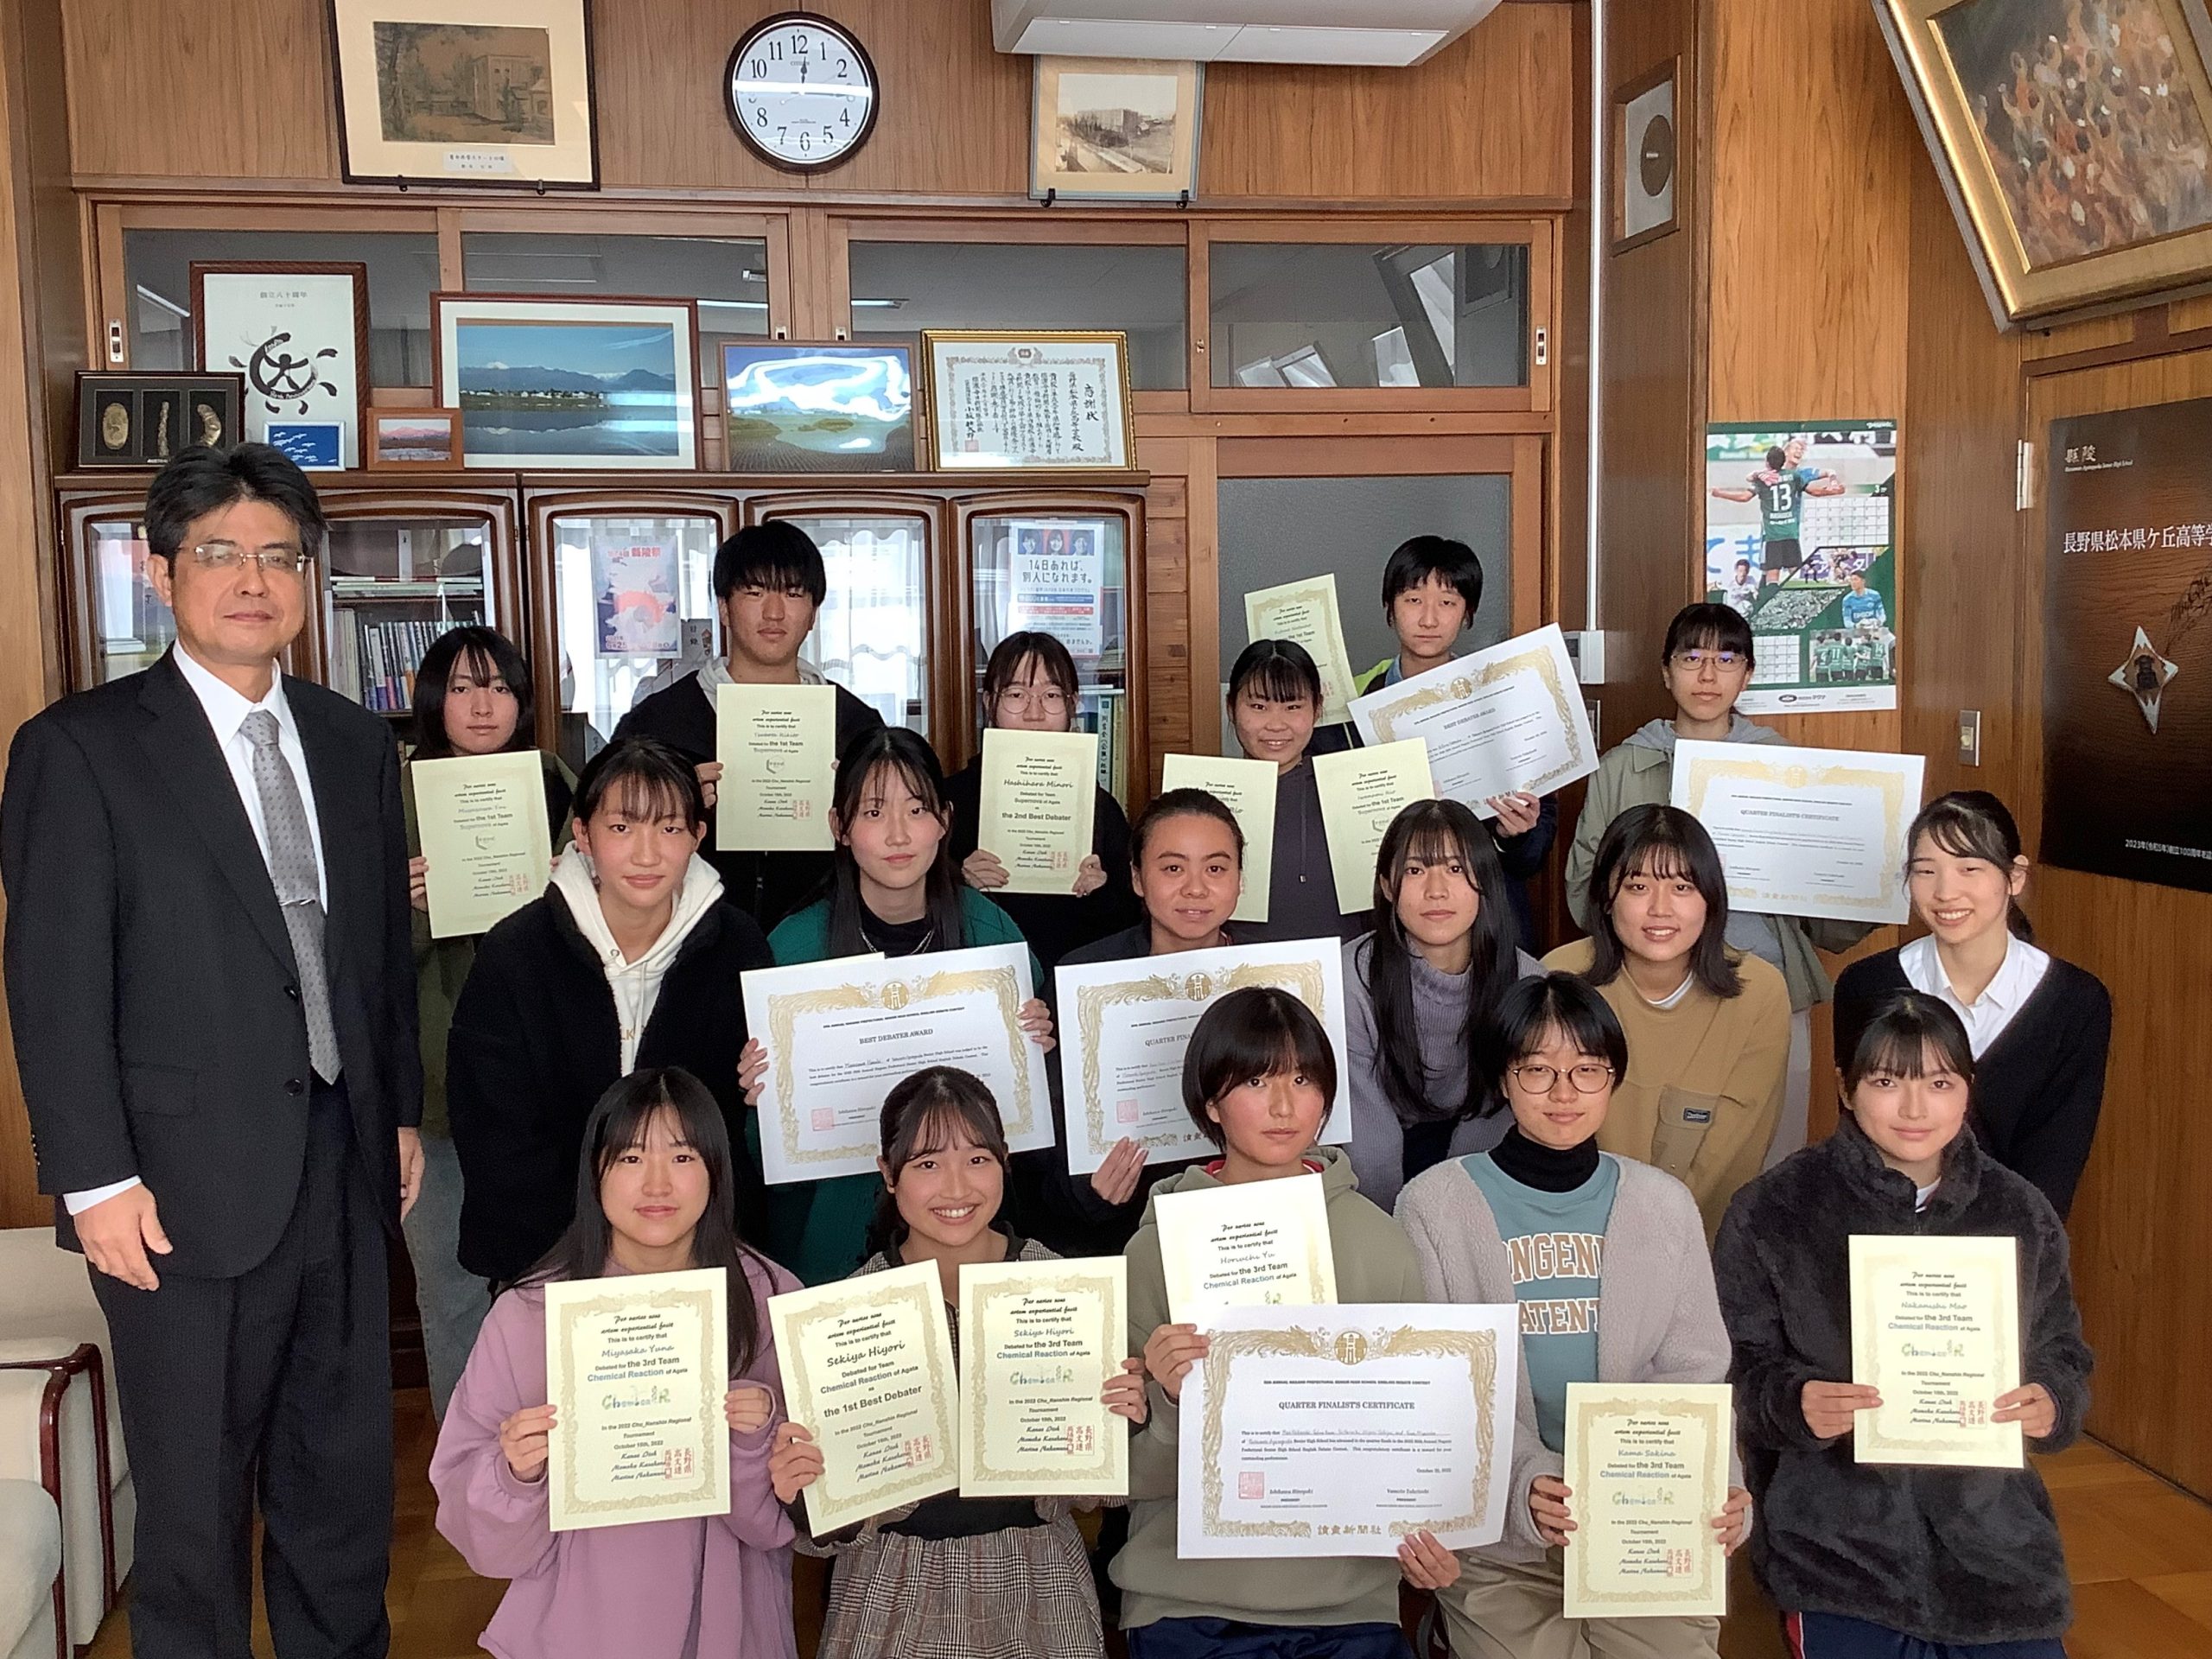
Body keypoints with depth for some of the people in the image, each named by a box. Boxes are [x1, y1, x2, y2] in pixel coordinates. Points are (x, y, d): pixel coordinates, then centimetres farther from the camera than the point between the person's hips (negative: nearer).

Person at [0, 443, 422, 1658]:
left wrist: (403, 1112, 13)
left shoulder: (356, 744, 9)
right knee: (195, 1501, 10)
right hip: (189, 1188, -5)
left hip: (344, 1168, 5)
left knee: (347, 1480, 16)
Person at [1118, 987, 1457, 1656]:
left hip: (1350, 1603, 1)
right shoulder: (1156, 1250, -5)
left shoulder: (1378, 1241, -1)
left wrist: (1429, 1539, -7)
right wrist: (1171, 1407, -22)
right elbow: (1133, 1479, -3)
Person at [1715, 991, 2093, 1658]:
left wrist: (2050, 1404, -10)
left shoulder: (2020, 1214, 5)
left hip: (1989, 1525, 3)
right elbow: (1737, 1369, -3)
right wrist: (1796, 1402, -23)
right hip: (1835, 1529, -3)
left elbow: (2063, 1358, 11)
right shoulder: (1772, 1212, -5)